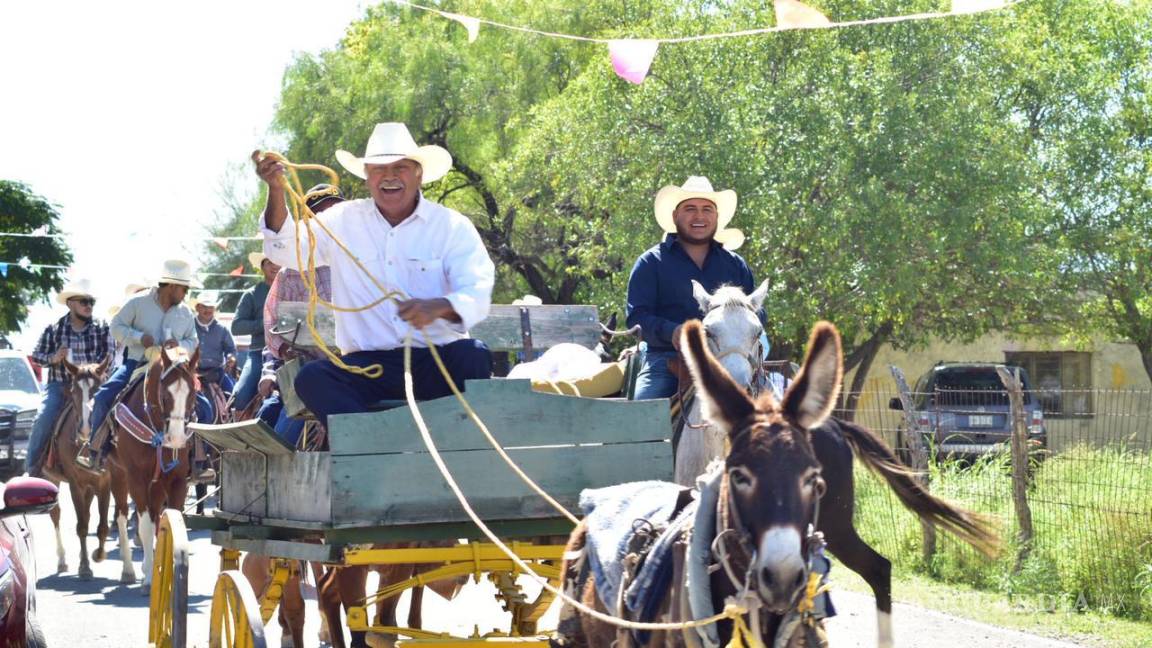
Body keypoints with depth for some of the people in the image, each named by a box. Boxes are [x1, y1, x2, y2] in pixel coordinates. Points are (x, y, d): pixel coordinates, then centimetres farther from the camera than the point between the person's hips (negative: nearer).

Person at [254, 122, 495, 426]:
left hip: (438, 361, -1)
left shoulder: (452, 226, 4)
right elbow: (286, 250, 2)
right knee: (312, 378, -27)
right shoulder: (344, 220, 11)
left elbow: (477, 295, -8)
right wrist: (276, 190, -14)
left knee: (473, 355, -34)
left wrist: (438, 307, -31)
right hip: (368, 364, 2)